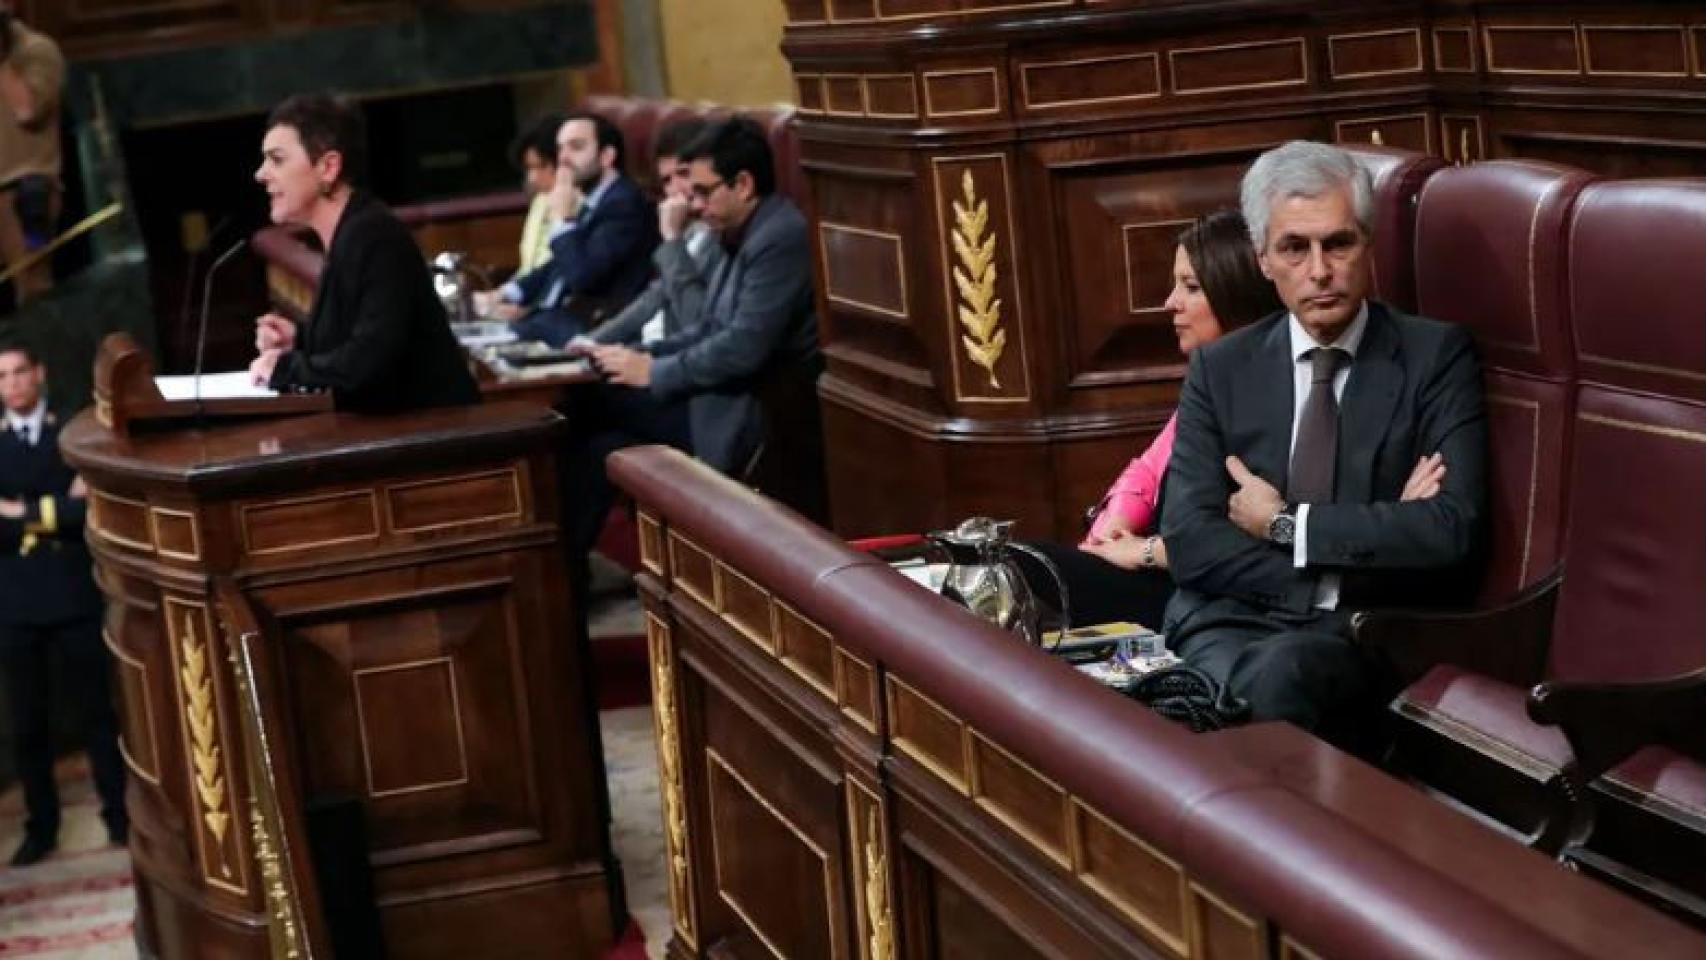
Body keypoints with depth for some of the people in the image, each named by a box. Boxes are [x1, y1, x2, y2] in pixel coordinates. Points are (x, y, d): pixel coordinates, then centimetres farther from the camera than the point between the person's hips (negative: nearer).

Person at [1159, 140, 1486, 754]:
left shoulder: (1436, 356, 5)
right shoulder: (1220, 369, 12)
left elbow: (1452, 531, -9)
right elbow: (1190, 542, 0)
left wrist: (1285, 524, -5)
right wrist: (1374, 538, -9)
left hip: (1369, 635, -2)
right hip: (1234, 624, 2)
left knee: (1286, 672, -36)